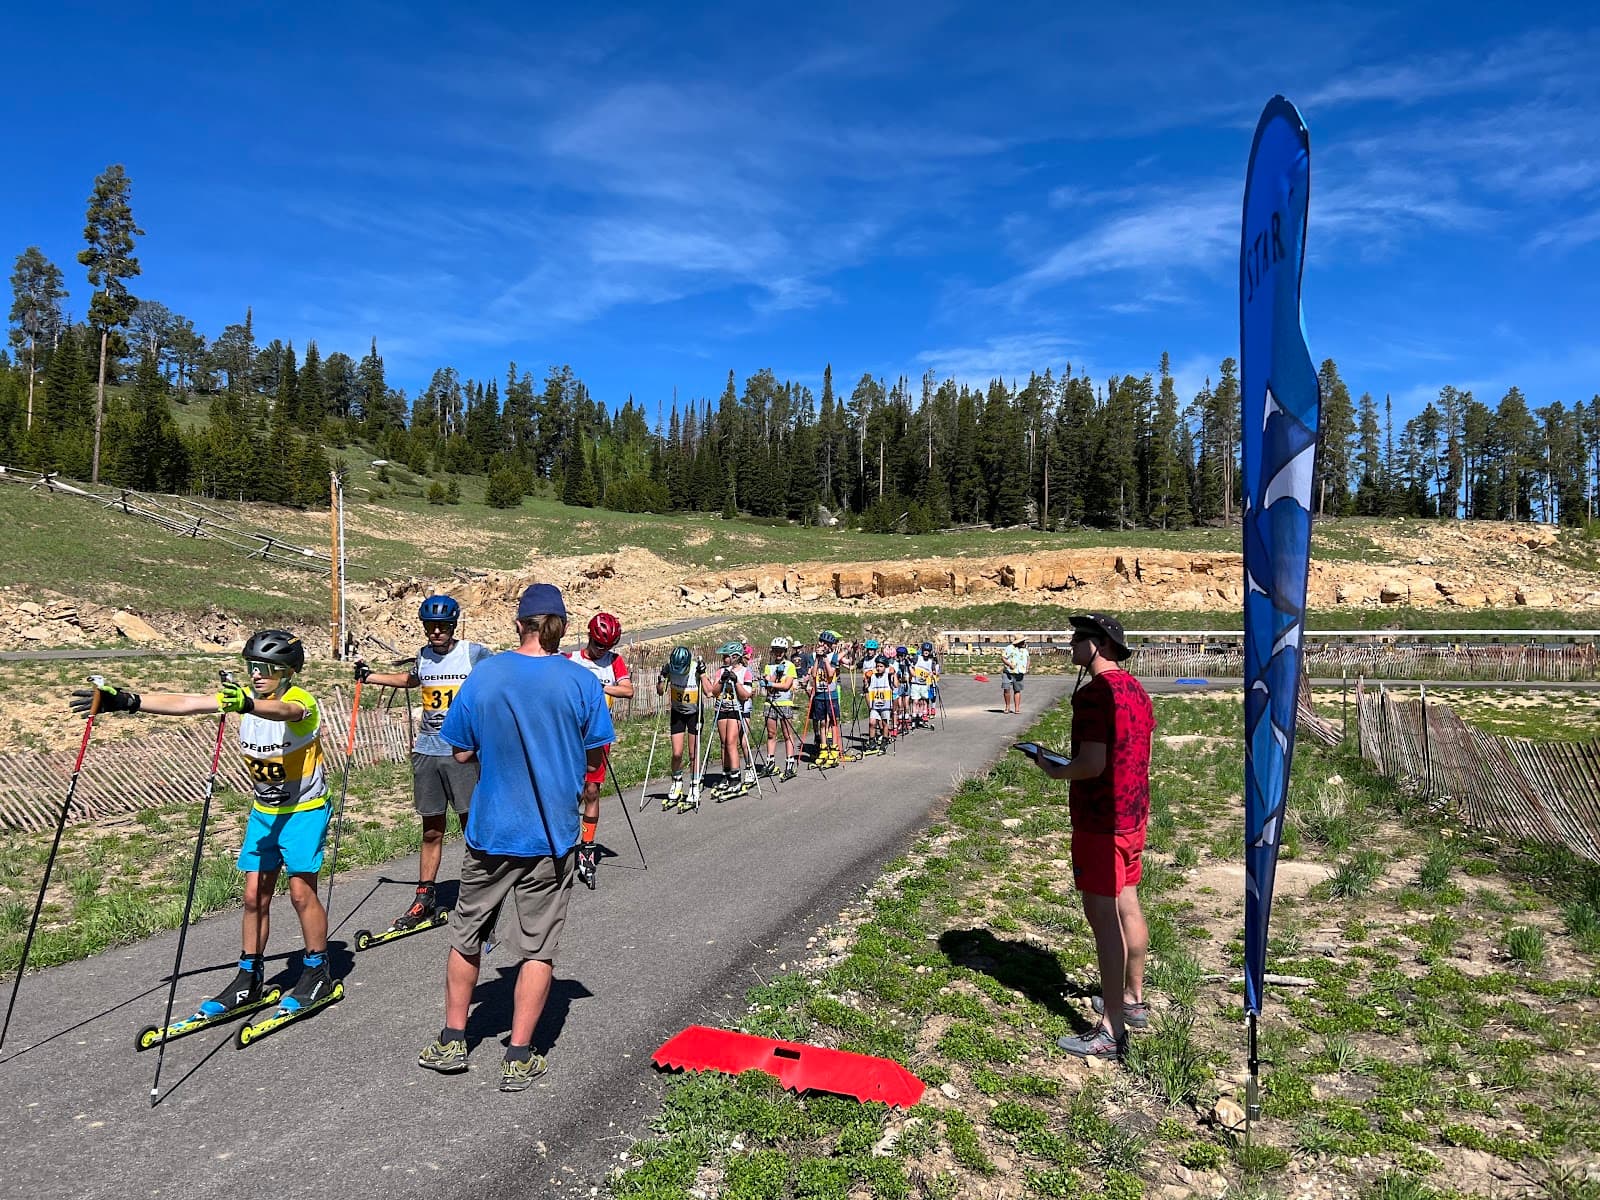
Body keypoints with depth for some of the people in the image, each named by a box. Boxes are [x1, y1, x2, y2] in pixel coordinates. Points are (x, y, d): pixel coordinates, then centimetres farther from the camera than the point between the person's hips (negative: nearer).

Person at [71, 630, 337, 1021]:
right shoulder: (242, 696, -3)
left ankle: (317, 973, 13)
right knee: (254, 895, 8)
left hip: (304, 810, -6)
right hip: (263, 811, 6)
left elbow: (282, 710, -46)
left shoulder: (300, 701, -22)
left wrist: (248, 705, -67)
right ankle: (249, 979, 20)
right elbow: (186, 703, -12)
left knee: (301, 891, -5)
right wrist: (129, 701, -23)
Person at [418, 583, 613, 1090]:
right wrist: (588, 829, 10)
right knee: (537, 947, 10)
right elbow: (594, 767, -4)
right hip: (554, 835, -1)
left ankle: (452, 1041, 30)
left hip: (489, 830, 2)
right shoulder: (582, 681, -9)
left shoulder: (483, 675, -6)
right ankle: (519, 1057, 15)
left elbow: (462, 753, 1)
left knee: (467, 933, 20)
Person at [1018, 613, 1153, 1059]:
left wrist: (1054, 770, -7)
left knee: (1103, 918, -4)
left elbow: (1092, 765, -24)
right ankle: (1133, 1000, 34)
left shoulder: (1093, 694, -20)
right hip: (1132, 817, 10)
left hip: (1099, 822, -10)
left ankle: (1111, 1032, 2)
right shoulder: (1135, 690, 9)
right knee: (1127, 907, 19)